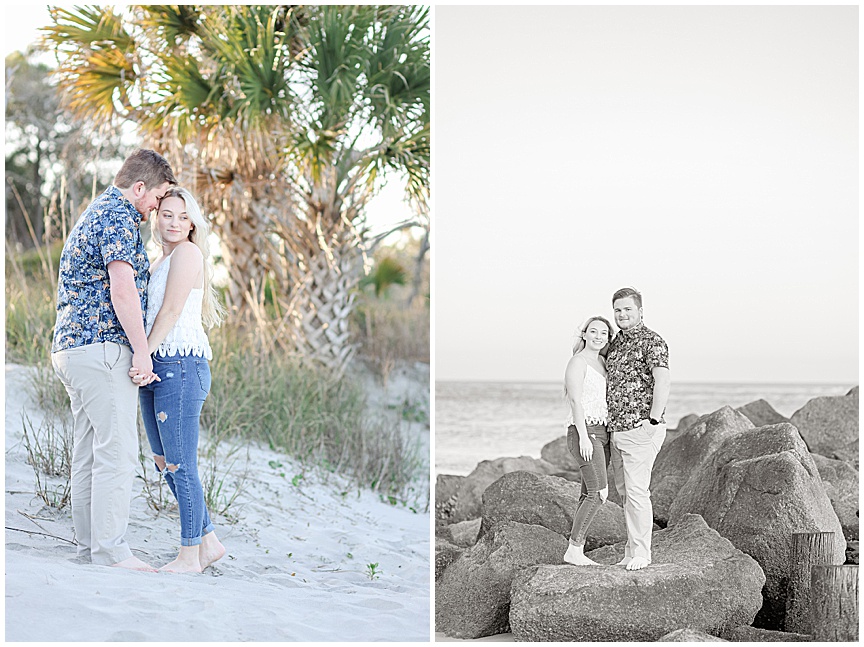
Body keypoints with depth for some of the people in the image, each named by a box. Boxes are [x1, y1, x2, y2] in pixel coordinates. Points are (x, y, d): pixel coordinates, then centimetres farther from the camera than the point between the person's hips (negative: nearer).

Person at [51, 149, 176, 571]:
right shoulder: (119, 216, -9)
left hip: (72, 347, 11)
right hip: (102, 346, -11)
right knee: (117, 450, -11)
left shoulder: (94, 213, 24)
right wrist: (142, 349, -16)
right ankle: (111, 551, -12)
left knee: (89, 453, 9)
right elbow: (122, 287, -20)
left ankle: (89, 547, 12)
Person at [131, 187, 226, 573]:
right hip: (156, 369, 10)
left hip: (180, 366, -10)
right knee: (164, 462, 12)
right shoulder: (160, 261, 23)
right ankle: (208, 541, 20)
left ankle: (190, 555, 1)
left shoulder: (187, 253, -4)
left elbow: (171, 310, -14)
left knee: (180, 464, -6)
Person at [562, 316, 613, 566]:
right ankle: (574, 551, -11)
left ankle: (576, 551, 8)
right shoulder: (578, 362, -7)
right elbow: (575, 400, -15)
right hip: (584, 432, -9)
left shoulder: (601, 363, 18)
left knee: (590, 494, 6)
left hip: (601, 433, 9)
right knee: (599, 492, -15)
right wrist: (584, 437, -22)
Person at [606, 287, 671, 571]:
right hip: (616, 430, 8)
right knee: (625, 491, 12)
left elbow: (662, 382, -21)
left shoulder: (652, 341, -9)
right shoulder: (615, 343, 16)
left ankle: (640, 553, -2)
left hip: (640, 430, -8)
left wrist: (653, 421, -23)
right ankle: (632, 549, 19)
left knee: (636, 491, -9)